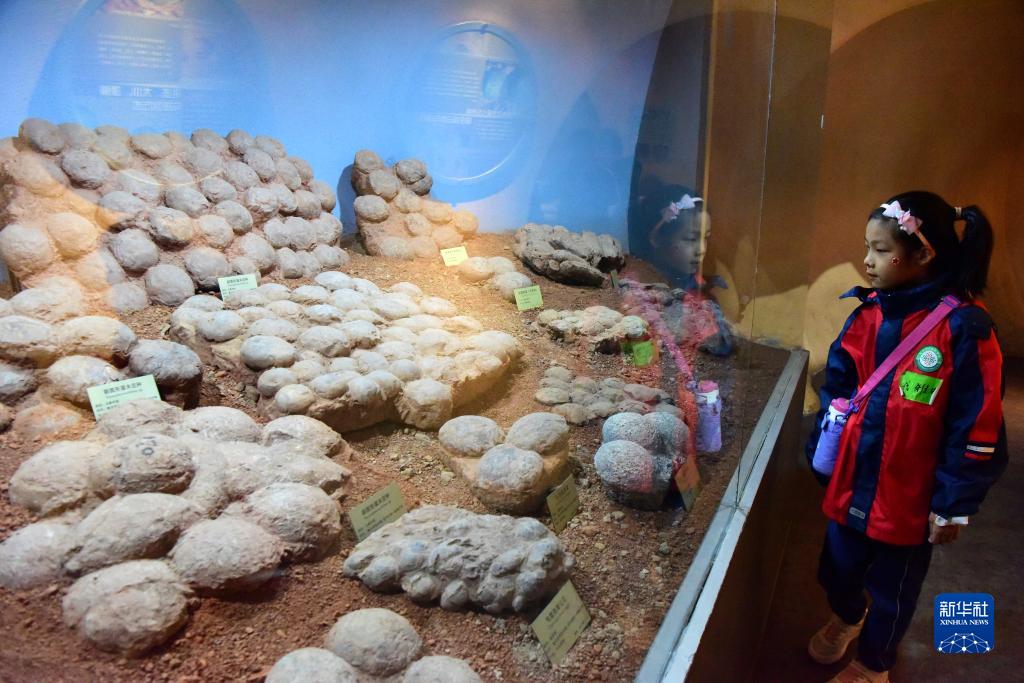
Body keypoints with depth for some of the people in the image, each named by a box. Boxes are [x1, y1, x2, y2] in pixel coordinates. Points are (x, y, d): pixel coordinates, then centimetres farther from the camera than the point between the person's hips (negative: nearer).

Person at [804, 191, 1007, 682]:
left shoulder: (963, 327, -19)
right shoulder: (868, 313, -2)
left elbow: (977, 428, -16)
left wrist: (954, 504, -12)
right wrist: (820, 454, 9)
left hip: (909, 495, -5)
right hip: (850, 482, 5)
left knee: (892, 587, 18)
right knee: (837, 568, 23)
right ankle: (846, 618, 56)